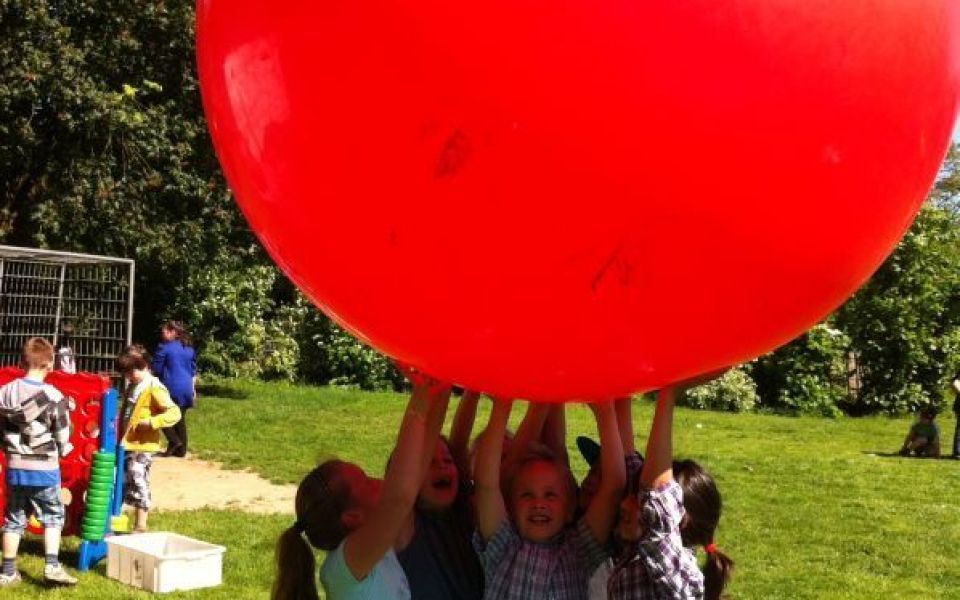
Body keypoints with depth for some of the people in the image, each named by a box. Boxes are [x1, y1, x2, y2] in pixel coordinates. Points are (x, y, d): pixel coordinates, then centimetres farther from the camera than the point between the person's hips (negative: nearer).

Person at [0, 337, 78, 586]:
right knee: (52, 516, 10)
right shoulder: (54, 396, -14)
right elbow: (63, 437, -8)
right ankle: (52, 566, -1)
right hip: (45, 468, -3)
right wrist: (60, 451, 12)